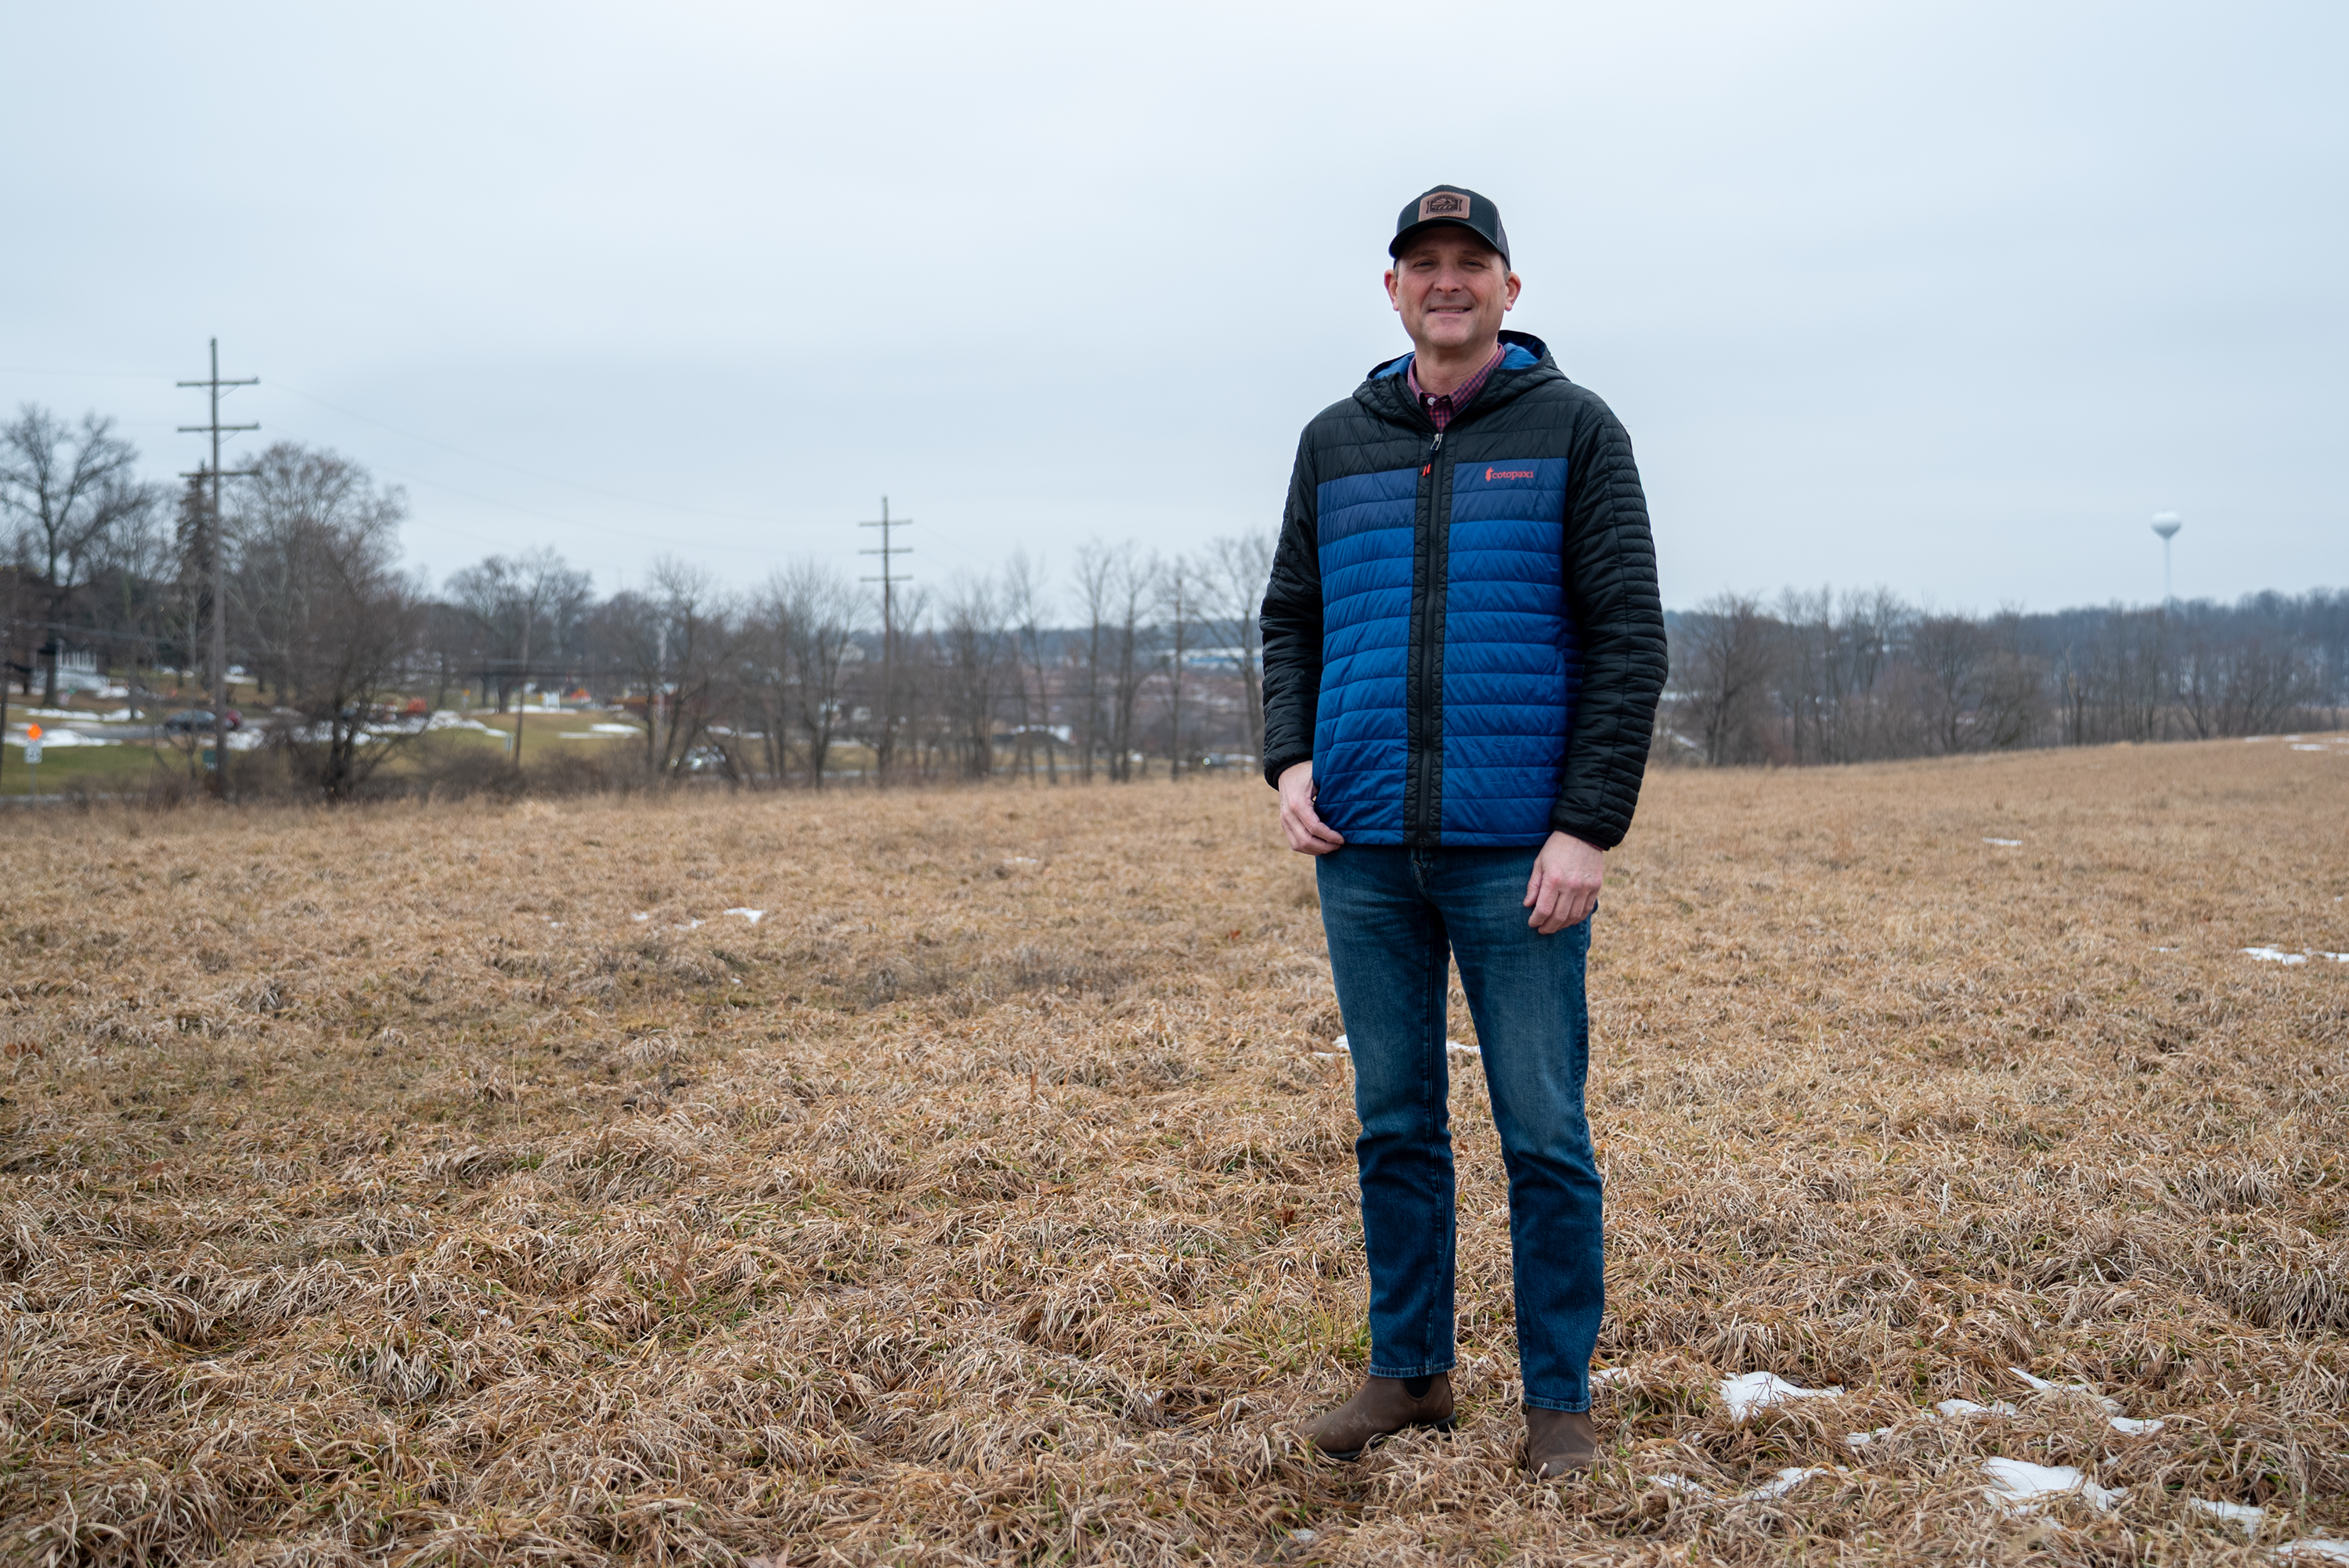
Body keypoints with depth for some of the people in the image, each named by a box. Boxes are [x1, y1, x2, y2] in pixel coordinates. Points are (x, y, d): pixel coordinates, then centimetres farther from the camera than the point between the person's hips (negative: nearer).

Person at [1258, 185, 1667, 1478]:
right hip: (1365, 852, 4)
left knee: (1543, 1136, 2)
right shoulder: (1335, 442, 12)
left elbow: (1628, 639, -4)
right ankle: (1407, 1369, 25)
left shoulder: (1573, 430, 1)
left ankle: (1559, 1396, 15)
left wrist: (1589, 828, -12)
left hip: (1517, 853, -3)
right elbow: (1291, 618, 18)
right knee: (1394, 1125, 11)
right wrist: (1288, 761, 0)